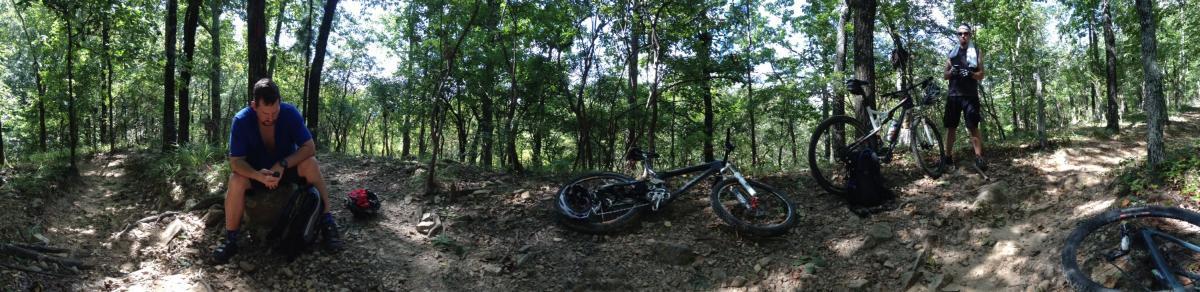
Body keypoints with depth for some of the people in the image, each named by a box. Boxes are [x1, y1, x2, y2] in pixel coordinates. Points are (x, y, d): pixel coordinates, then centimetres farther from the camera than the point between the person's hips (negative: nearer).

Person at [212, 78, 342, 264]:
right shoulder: (241, 120, -21)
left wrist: (282, 165, -36)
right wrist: (259, 176, -42)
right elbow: (235, 161, -22)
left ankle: (327, 223, -25)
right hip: (256, 172, 0)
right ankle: (230, 240, -19)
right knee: (236, 180, -31)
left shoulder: (290, 113, -21)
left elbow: (309, 148, -22)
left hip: (287, 168, 0)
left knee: (311, 163, -30)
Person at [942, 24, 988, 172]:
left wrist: (970, 73, -19)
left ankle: (979, 158, -14)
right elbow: (945, 75, 13)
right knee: (950, 126, 4)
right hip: (953, 94, 3)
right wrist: (951, 72, -10)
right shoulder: (952, 53, 14)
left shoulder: (976, 52, 7)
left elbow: (981, 75, 2)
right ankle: (948, 157, 12)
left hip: (970, 95, -3)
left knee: (973, 126, -11)